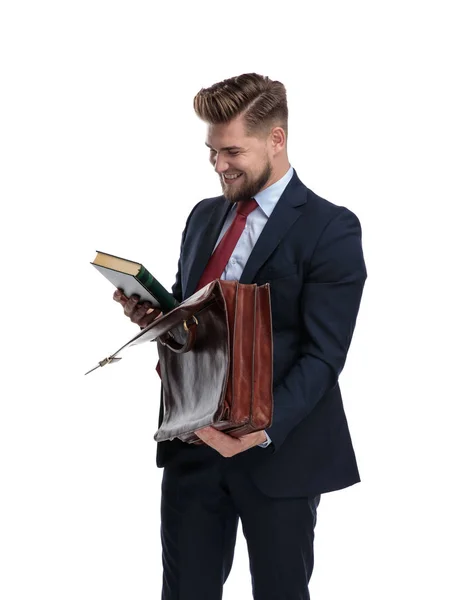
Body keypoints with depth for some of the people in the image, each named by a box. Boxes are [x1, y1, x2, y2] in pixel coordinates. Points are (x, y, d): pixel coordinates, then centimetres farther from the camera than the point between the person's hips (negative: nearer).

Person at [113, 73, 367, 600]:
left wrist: (262, 431, -27)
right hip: (193, 441, 5)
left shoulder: (330, 229, -9)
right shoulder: (204, 216, 12)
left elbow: (322, 355, -14)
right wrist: (151, 315, -2)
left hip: (278, 451, -5)